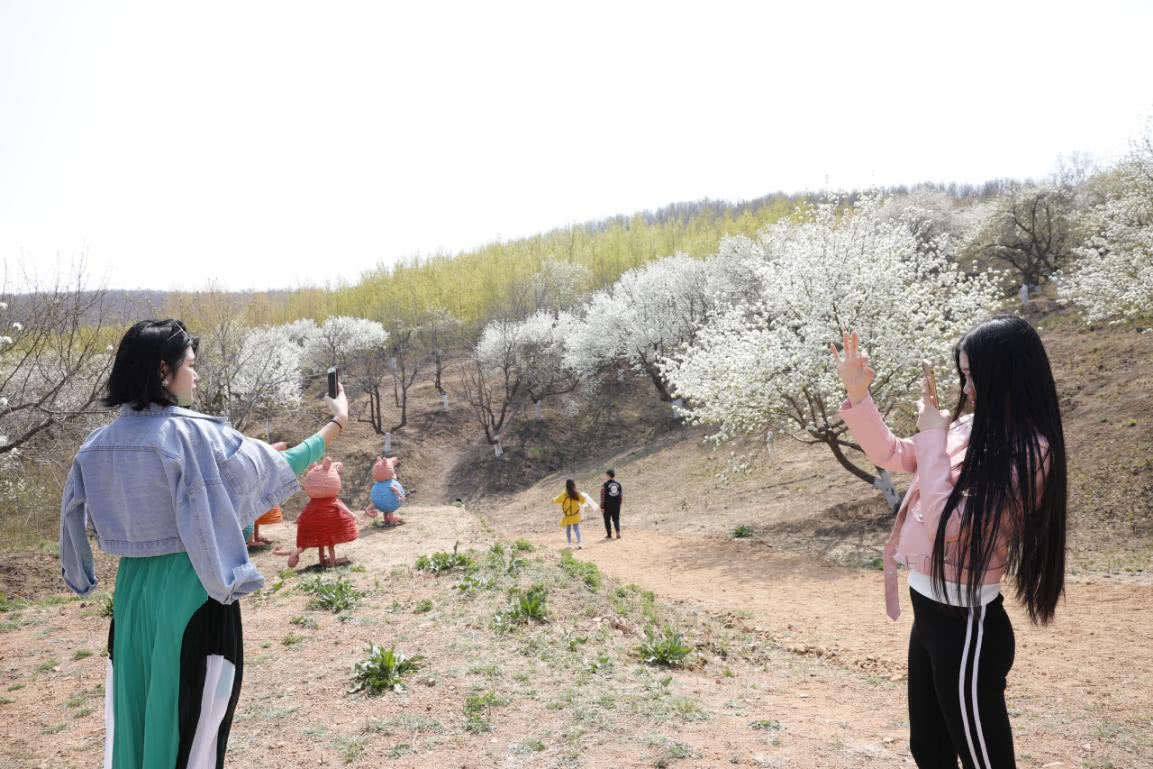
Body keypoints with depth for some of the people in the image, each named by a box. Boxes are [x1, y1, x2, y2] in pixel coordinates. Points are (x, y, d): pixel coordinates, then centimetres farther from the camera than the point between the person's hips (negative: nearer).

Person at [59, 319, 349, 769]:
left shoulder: (101, 443, 0)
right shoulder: (193, 434, -19)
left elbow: (74, 512, 9)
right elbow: (279, 467, -14)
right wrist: (336, 424, -3)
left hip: (132, 593, 6)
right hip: (193, 594, -6)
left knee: (137, 712, 19)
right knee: (193, 719, 10)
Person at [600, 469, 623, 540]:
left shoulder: (605, 484, -9)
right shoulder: (618, 483, 3)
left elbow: (602, 496, -10)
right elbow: (622, 495, 7)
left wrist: (602, 506, -6)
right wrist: (619, 503, 18)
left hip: (607, 505, -3)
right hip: (617, 505, 3)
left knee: (607, 520, 10)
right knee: (616, 519, 13)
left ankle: (609, 534, 11)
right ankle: (618, 532, -5)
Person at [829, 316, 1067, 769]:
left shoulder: (1027, 451, -21)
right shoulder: (968, 429, 4)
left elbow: (948, 526, -25)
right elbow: (889, 455, 14)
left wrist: (933, 438, -17)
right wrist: (857, 393, 2)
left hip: (966, 626, -8)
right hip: (930, 613, 8)